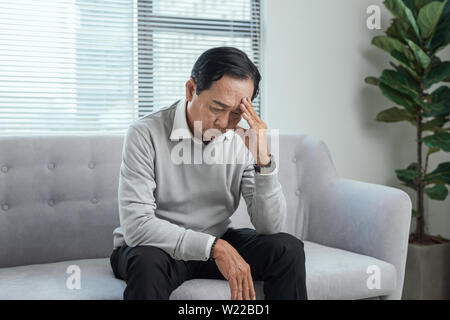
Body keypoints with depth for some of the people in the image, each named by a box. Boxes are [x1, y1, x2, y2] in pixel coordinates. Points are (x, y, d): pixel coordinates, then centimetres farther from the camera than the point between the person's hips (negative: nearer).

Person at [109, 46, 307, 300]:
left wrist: (263, 159, -26)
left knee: (288, 248, -15)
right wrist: (214, 247, -33)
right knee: (148, 262, -37)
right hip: (156, 247, -4)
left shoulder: (244, 139, -8)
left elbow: (270, 227, -12)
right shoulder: (146, 134, -20)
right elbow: (136, 226, -27)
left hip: (218, 245, 4)